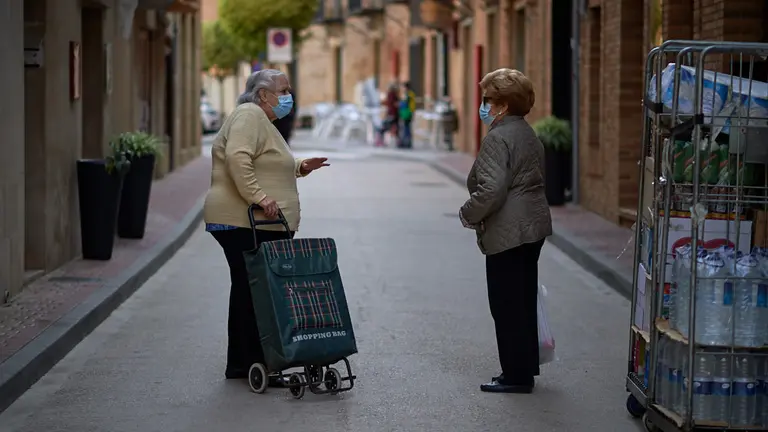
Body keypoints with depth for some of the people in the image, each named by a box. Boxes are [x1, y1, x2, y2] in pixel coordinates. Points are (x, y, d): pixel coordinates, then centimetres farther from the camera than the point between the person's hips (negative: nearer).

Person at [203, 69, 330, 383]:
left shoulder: (262, 120, 25)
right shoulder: (249, 115, -9)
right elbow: (238, 159, -23)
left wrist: (297, 168, 22)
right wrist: (259, 198, -27)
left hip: (260, 225, 11)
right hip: (243, 223, -11)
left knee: (248, 292, 12)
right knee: (251, 291, -10)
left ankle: (240, 365, 17)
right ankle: (251, 363, -9)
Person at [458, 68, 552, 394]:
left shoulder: (498, 138, -16)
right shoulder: (528, 135, 15)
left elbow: (491, 189, -25)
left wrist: (468, 215, -9)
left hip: (507, 233, -10)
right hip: (533, 228, 10)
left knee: (507, 305, -2)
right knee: (524, 302, 16)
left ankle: (516, 375, 3)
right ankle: (525, 368, 24)